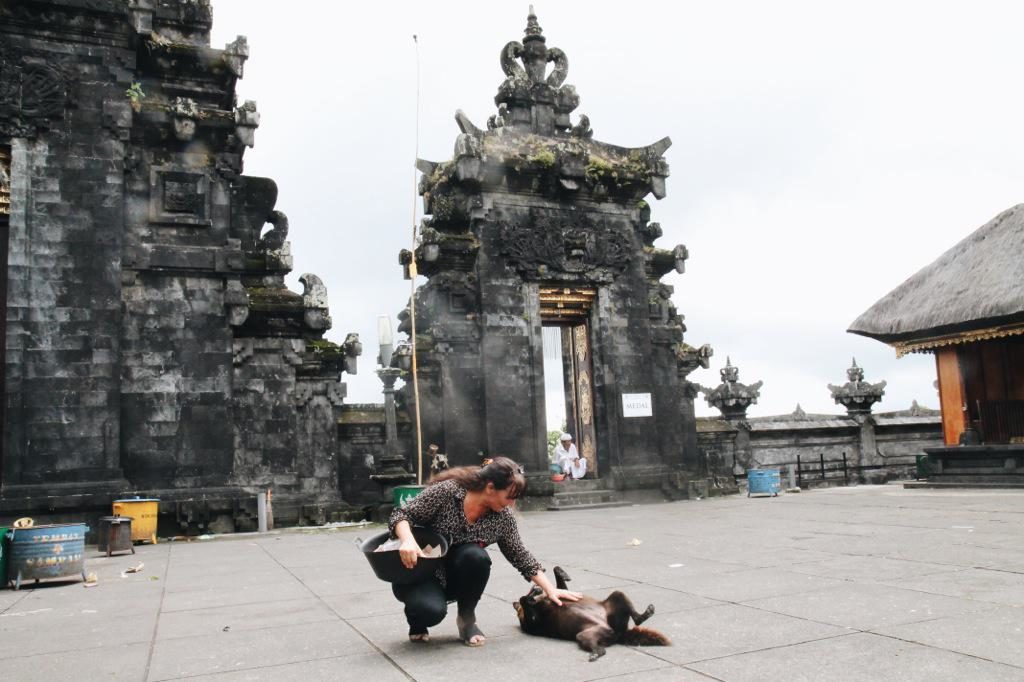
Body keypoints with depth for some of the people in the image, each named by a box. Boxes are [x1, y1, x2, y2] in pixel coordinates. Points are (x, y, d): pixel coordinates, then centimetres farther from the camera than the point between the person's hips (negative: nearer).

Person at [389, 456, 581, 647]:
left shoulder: (502, 517, -11)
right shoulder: (445, 492, -22)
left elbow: (520, 556, -1)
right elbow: (401, 516, -18)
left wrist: (550, 590, -5)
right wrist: (408, 540, -38)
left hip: (454, 579, 4)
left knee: (476, 556, -30)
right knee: (432, 610, -34)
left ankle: (467, 618, -4)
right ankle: (418, 622, 4)